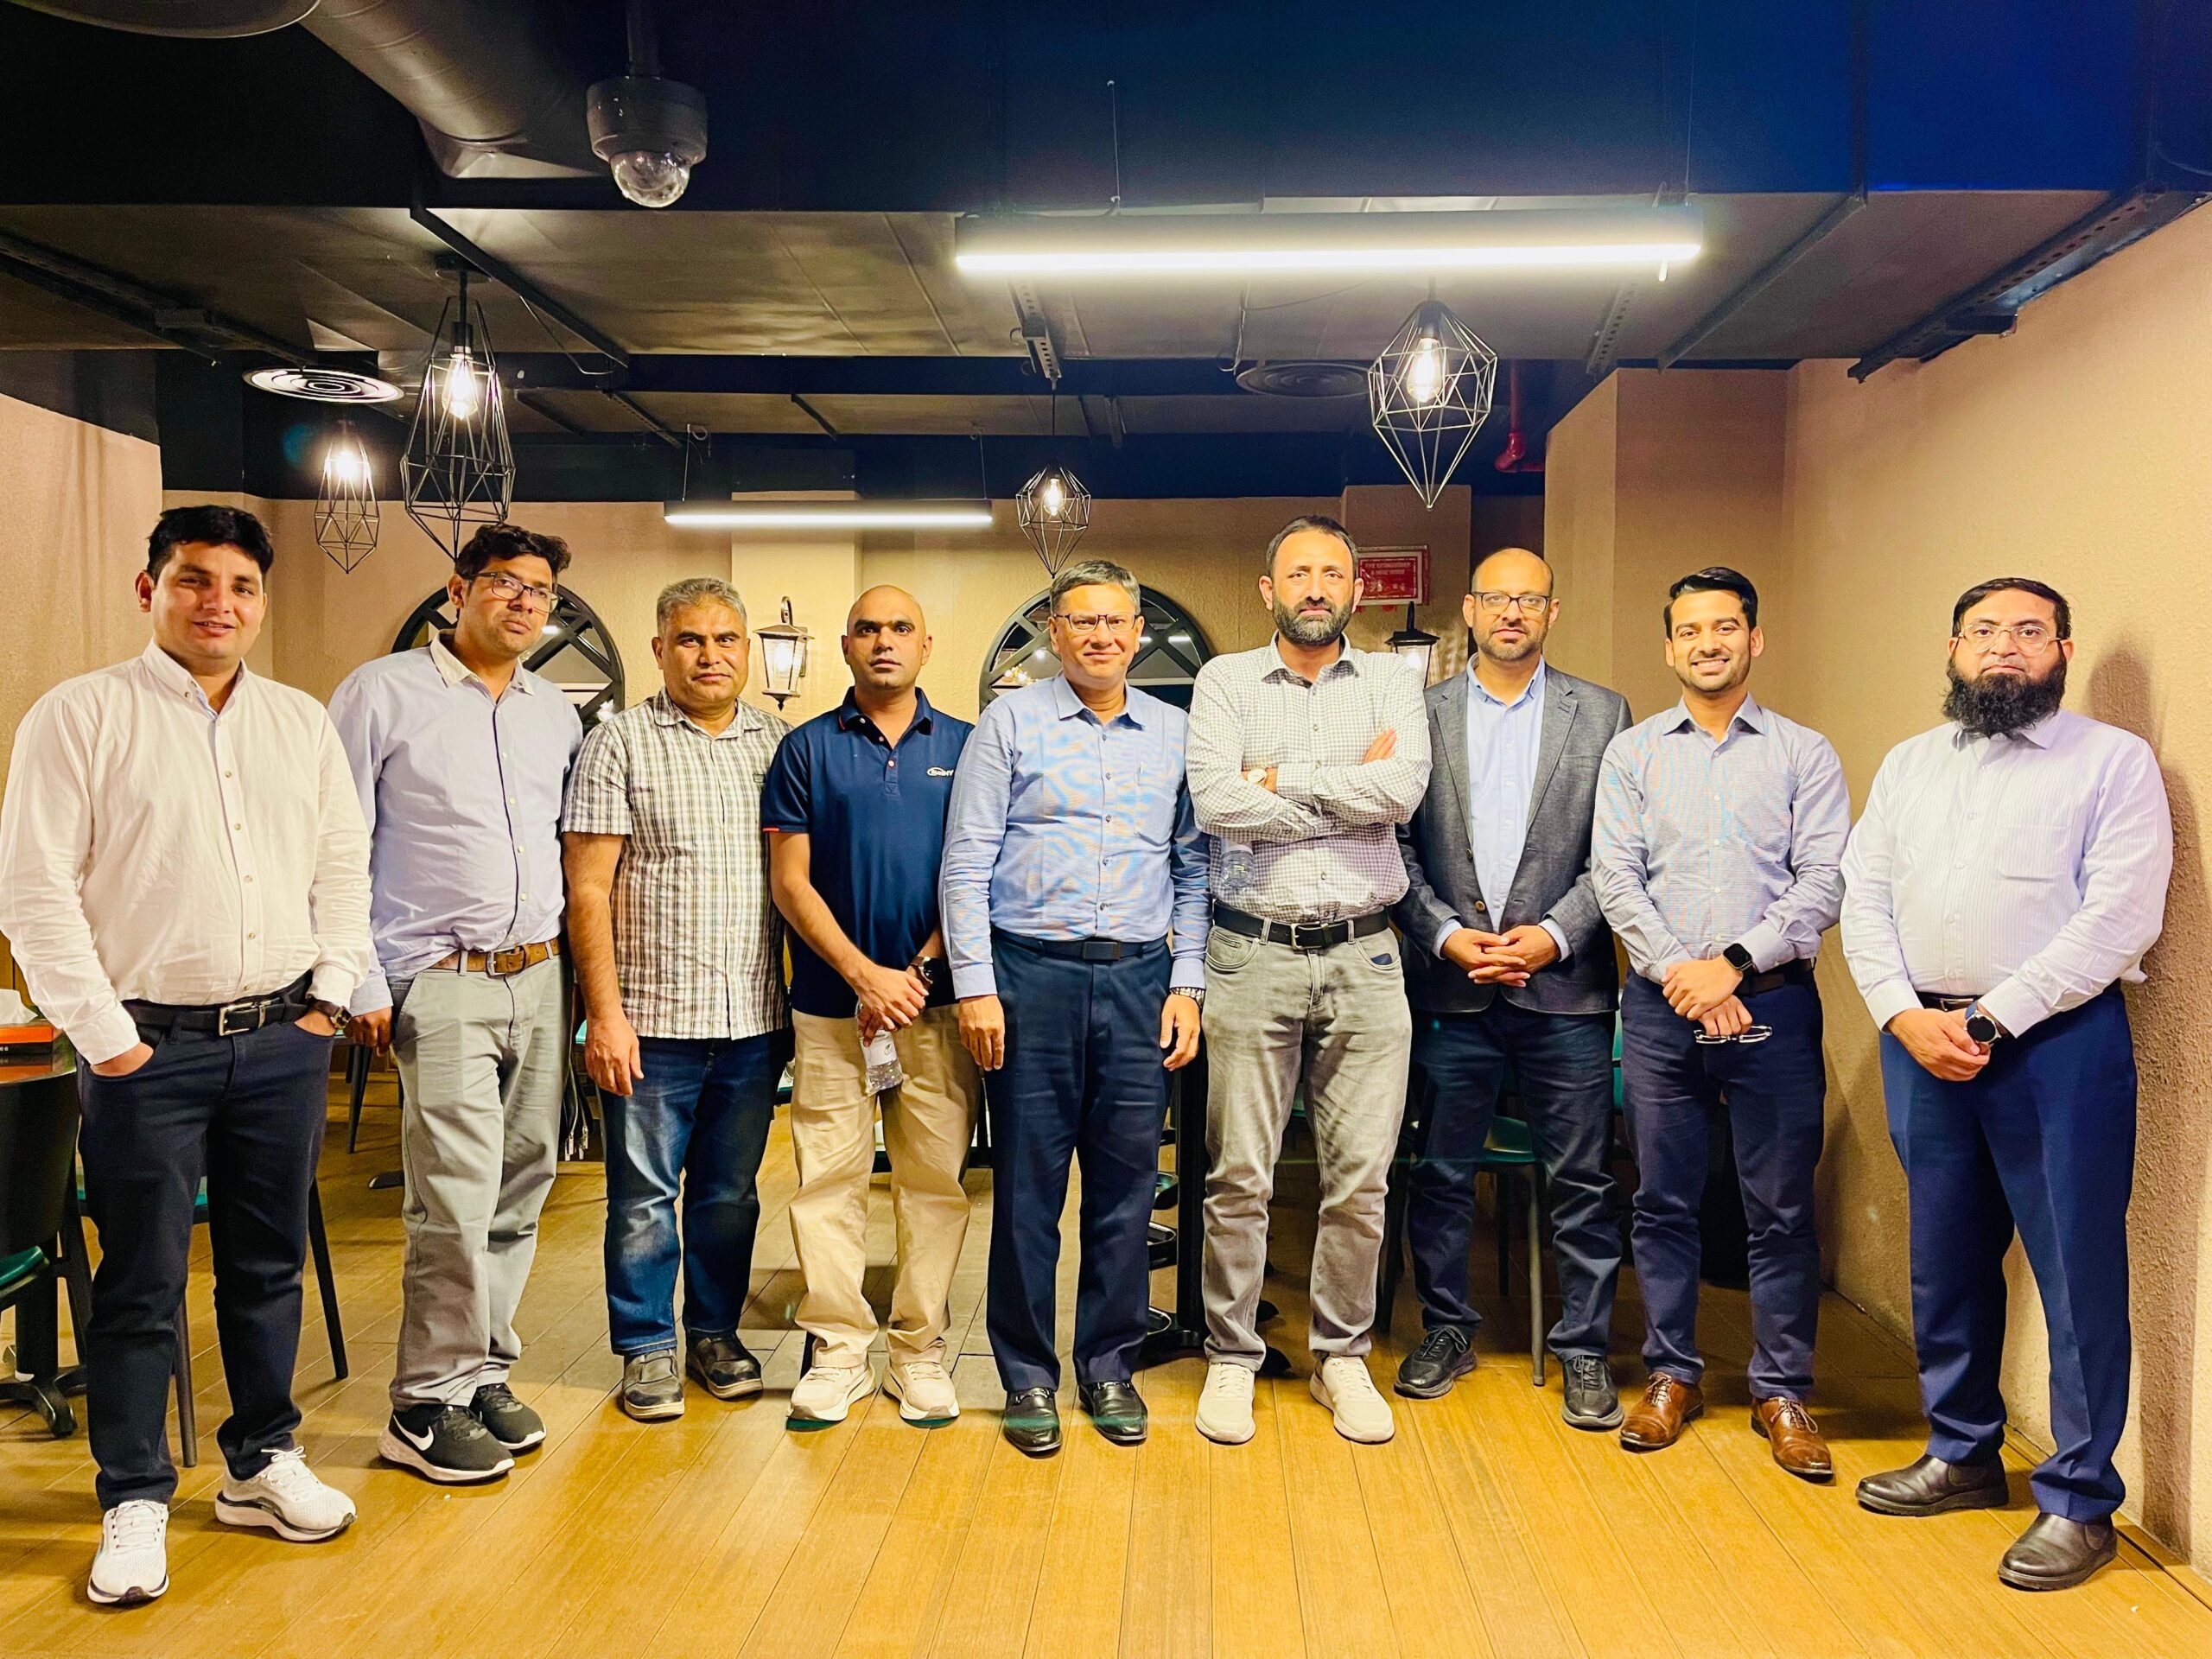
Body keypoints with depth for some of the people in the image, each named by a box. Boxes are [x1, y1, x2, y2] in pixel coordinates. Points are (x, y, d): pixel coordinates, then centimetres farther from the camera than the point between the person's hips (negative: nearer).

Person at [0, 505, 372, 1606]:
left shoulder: (303, 723, 11)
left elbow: (344, 864, 13)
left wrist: (330, 990, 3)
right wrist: (105, 1037, -10)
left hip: (282, 1040, 4)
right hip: (150, 1047, -4)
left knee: (269, 1264, 14)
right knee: (142, 1283, 3)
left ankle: (263, 1463, 29)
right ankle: (135, 1502, 17)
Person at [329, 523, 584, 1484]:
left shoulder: (556, 715, 14)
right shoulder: (383, 694, -3)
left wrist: (569, 966, 13)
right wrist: (361, 984, -9)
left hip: (539, 979, 6)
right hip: (442, 983, -6)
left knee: (522, 1187, 9)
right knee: (458, 1199, -9)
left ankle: (482, 1373, 23)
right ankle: (426, 1409, 5)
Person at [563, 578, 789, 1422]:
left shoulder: (777, 742, 9)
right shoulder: (620, 742, -2)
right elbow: (587, 889, -5)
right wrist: (604, 1011, -12)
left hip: (753, 1019, 3)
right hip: (652, 1018, -3)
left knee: (731, 1193, 14)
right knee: (645, 1194, 6)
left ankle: (715, 1333, 30)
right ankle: (647, 1348, 21)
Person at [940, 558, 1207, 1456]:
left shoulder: (1175, 733, 11)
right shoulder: (1010, 722, 3)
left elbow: (1194, 870, 13)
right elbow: (966, 865, -1)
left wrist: (1187, 985, 5)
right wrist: (975, 986, -8)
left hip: (1138, 976, 3)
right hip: (1032, 970, -2)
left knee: (1126, 1184, 8)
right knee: (1027, 1185, 4)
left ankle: (1110, 1366, 23)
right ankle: (1028, 1376, 17)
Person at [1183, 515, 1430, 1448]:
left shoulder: (1393, 681, 9)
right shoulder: (1225, 682, 5)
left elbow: (1406, 788, -11)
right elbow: (1216, 803, -12)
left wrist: (1281, 778, -9)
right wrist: (1355, 790, -7)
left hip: (1364, 958, 1)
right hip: (1253, 953, -1)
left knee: (1361, 1178, 6)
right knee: (1239, 1176, 4)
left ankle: (1343, 1355, 23)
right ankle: (1231, 1357, 19)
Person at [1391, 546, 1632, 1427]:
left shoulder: (1603, 715, 5)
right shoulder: (1419, 715, 6)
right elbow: (1396, 847, 4)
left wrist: (1553, 933, -10)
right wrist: (1445, 933, -8)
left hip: (1564, 987, 0)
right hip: (1450, 987, 1)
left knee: (1582, 1179, 5)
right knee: (1440, 1173, 9)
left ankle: (1583, 1346, 19)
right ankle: (1446, 1328, 26)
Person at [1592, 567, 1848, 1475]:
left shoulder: (1805, 753, 6)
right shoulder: (1633, 751, 9)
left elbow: (1822, 884, -3)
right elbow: (1615, 876, 0)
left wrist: (1733, 963, -13)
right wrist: (1681, 972, -11)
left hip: (1772, 1001, -1)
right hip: (1660, 1002, 1)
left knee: (1782, 1206, 3)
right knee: (1664, 1199, 8)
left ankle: (1782, 1391, 16)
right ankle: (1672, 1374, 22)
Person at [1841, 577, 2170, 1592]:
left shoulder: (2114, 761, -1)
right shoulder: (1908, 765, 15)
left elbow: (2118, 920, -11)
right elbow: (1865, 899, 8)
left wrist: (1989, 1022, -15)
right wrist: (1906, 1017, -8)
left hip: (2056, 1042, -5)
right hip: (1920, 1040, 5)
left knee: (2077, 1273, 1)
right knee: (1946, 1263, 15)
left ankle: (2079, 1500, 15)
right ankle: (1963, 1455, 31)